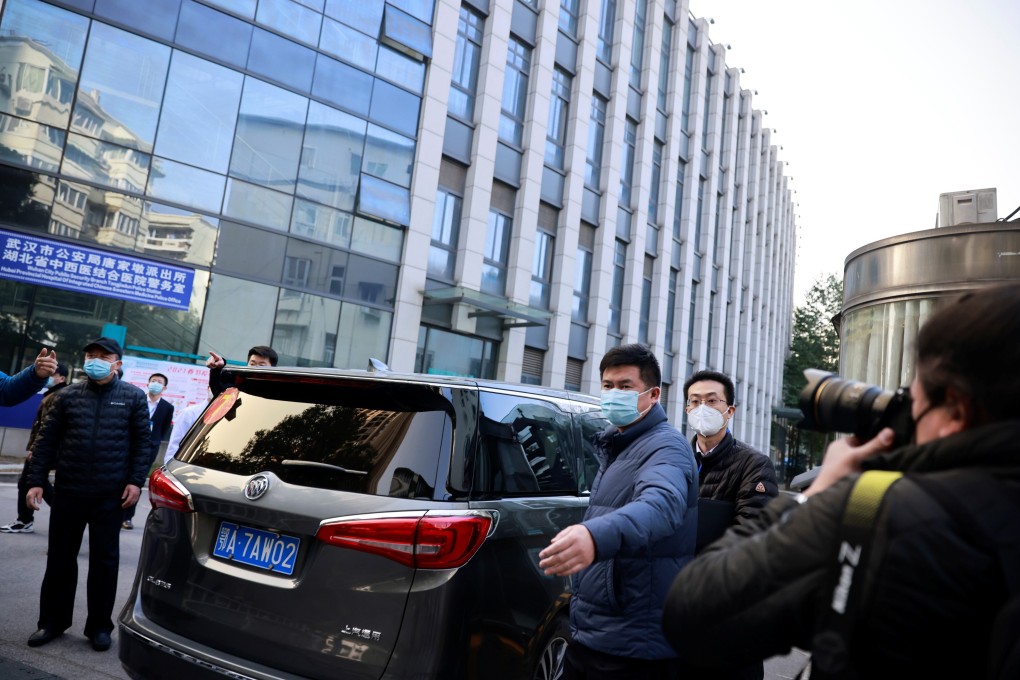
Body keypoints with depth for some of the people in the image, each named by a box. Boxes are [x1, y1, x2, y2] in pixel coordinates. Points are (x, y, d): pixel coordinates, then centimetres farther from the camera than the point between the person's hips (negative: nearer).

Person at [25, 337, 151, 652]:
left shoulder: (133, 396, 2)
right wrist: (35, 480, 1)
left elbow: (142, 442, 1)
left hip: (110, 495, -2)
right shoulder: (68, 395, 6)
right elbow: (47, 440, 6)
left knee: (104, 560, 5)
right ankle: (52, 621, 26)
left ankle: (99, 626, 18)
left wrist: (135, 481, -6)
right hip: (67, 492, 2)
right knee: (60, 557, 11)